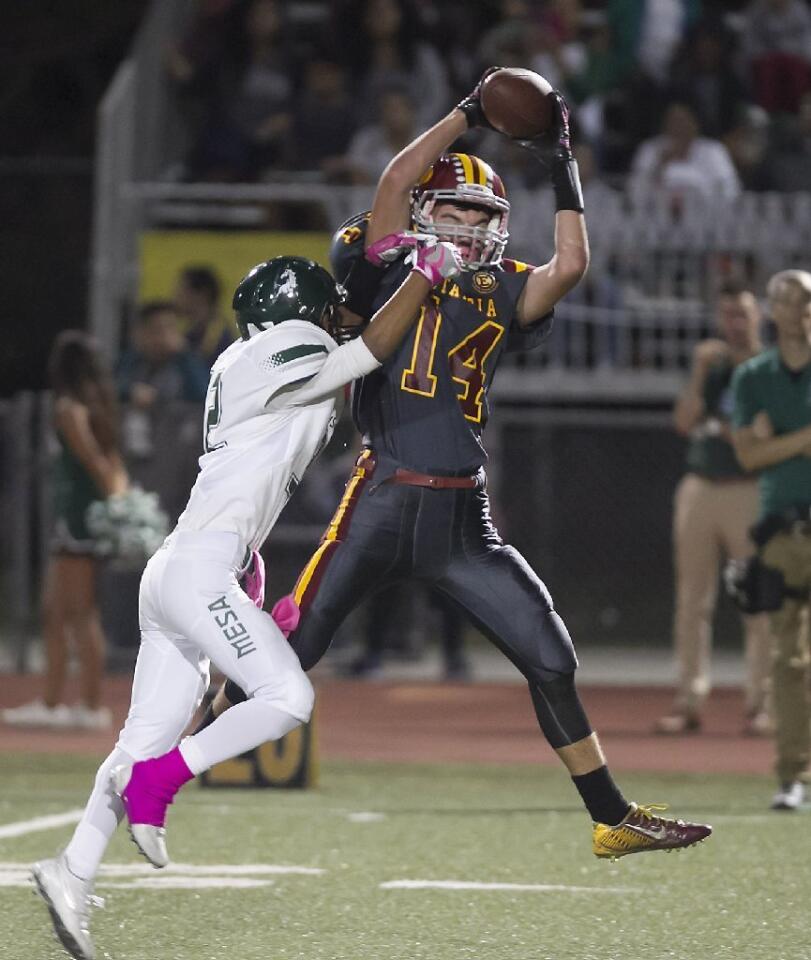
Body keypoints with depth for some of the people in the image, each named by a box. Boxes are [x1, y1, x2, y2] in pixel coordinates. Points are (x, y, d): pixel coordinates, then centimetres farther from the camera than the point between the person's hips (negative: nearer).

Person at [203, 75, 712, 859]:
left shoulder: (503, 292, 13)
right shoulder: (394, 270, 4)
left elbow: (570, 265, -4)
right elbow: (395, 181, -10)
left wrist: (563, 171, -2)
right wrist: (469, 115, -9)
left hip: (462, 517, 4)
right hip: (381, 502, -4)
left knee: (551, 662, 5)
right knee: (286, 652, -6)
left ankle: (612, 820, 15)